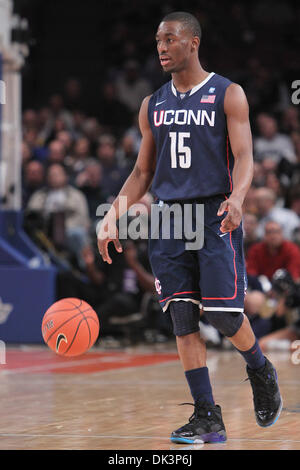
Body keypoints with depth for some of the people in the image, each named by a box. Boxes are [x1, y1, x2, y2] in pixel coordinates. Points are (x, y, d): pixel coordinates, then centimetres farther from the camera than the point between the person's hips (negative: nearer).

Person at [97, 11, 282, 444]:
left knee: (224, 314, -11)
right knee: (183, 319, -2)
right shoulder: (153, 105, 13)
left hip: (216, 217, -5)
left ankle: (260, 370, 21)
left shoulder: (228, 95, -1)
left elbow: (244, 157, -10)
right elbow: (143, 172, 17)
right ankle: (208, 418, 0)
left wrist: (237, 198, -29)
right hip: (168, 217, 5)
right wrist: (114, 217, 5)